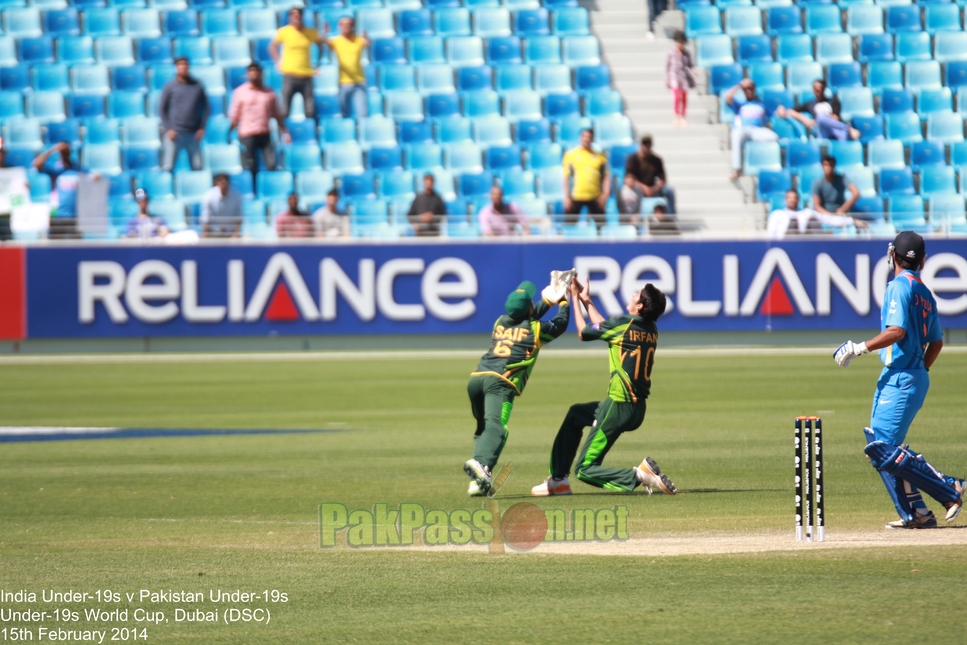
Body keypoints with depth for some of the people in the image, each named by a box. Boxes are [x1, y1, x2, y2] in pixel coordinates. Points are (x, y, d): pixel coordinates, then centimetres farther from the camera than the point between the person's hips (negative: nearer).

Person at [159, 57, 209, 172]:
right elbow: (162, 109, 3)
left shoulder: (198, 86, 7)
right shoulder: (170, 86, 2)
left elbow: (206, 107, 13)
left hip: (193, 134, 2)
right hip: (175, 133, -2)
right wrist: (168, 129, -7)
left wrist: (202, 127, 2)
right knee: (168, 167, -8)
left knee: (197, 167, 1)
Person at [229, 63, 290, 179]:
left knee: (272, 165, -10)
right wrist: (229, 133, -6)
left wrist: (285, 131, 10)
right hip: (247, 135, -2)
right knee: (250, 169, -2)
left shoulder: (269, 92, 10)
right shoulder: (240, 92, 3)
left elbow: (277, 114, 16)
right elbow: (234, 115, 2)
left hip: (265, 134, 2)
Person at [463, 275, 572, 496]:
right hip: (500, 382, -6)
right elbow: (561, 323, 30)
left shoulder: (501, 322, 25)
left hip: (476, 378, 6)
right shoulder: (536, 329, 11)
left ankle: (478, 481, 5)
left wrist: (549, 299, 46)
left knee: (483, 428, 19)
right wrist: (563, 301, 45)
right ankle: (482, 463, -50)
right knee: (496, 428, -22)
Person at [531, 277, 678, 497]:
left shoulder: (623, 324, -15)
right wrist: (586, 301, 28)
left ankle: (638, 476, -21)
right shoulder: (651, 330, 7)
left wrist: (575, 299, 14)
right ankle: (558, 480, 31)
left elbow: (583, 332, 2)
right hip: (638, 408, 9)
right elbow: (604, 328, 22)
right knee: (575, 414, 31)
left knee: (585, 469, -3)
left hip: (619, 408, -9)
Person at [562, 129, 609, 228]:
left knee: (601, 225, 2)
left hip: (595, 198, 2)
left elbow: (606, 177, 9)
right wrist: (567, 197, -4)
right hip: (575, 197, -2)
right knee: (570, 225, -3)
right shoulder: (571, 154, 4)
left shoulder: (599, 156, 8)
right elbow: (566, 177, 3)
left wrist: (605, 194, -3)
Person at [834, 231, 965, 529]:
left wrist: (860, 348, -17)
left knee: (885, 450, -12)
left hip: (900, 379, -9)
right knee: (881, 447, 11)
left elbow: (897, 331, -23)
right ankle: (915, 514, 7)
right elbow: (937, 341, 20)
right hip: (916, 376, 9)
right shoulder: (924, 293, 15)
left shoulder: (900, 286, -11)